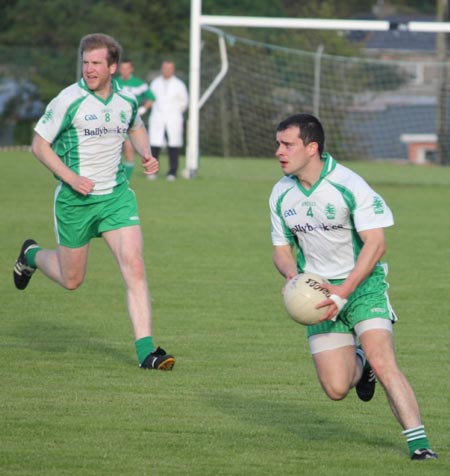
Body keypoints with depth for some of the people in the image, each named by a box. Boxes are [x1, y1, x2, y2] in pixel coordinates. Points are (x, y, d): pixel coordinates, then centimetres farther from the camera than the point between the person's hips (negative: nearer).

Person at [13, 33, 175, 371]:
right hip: (75, 200, -3)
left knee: (134, 268, -13)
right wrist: (72, 178, -18)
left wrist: (146, 154, 3)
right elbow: (39, 144, -7)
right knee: (71, 279, 10)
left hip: (117, 195, 3)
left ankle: (145, 351, -14)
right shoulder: (68, 101, -14)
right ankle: (32, 255, 44)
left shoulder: (127, 101, 1)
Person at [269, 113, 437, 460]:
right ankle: (359, 365, 29)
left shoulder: (349, 185, -17)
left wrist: (343, 293, -25)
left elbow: (375, 243, -19)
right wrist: (293, 275, -12)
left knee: (382, 362, -24)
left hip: (363, 285, -4)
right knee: (336, 388, -7)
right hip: (319, 292, 4)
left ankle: (419, 442, -21)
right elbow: (282, 249, 12)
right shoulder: (281, 194, 2)